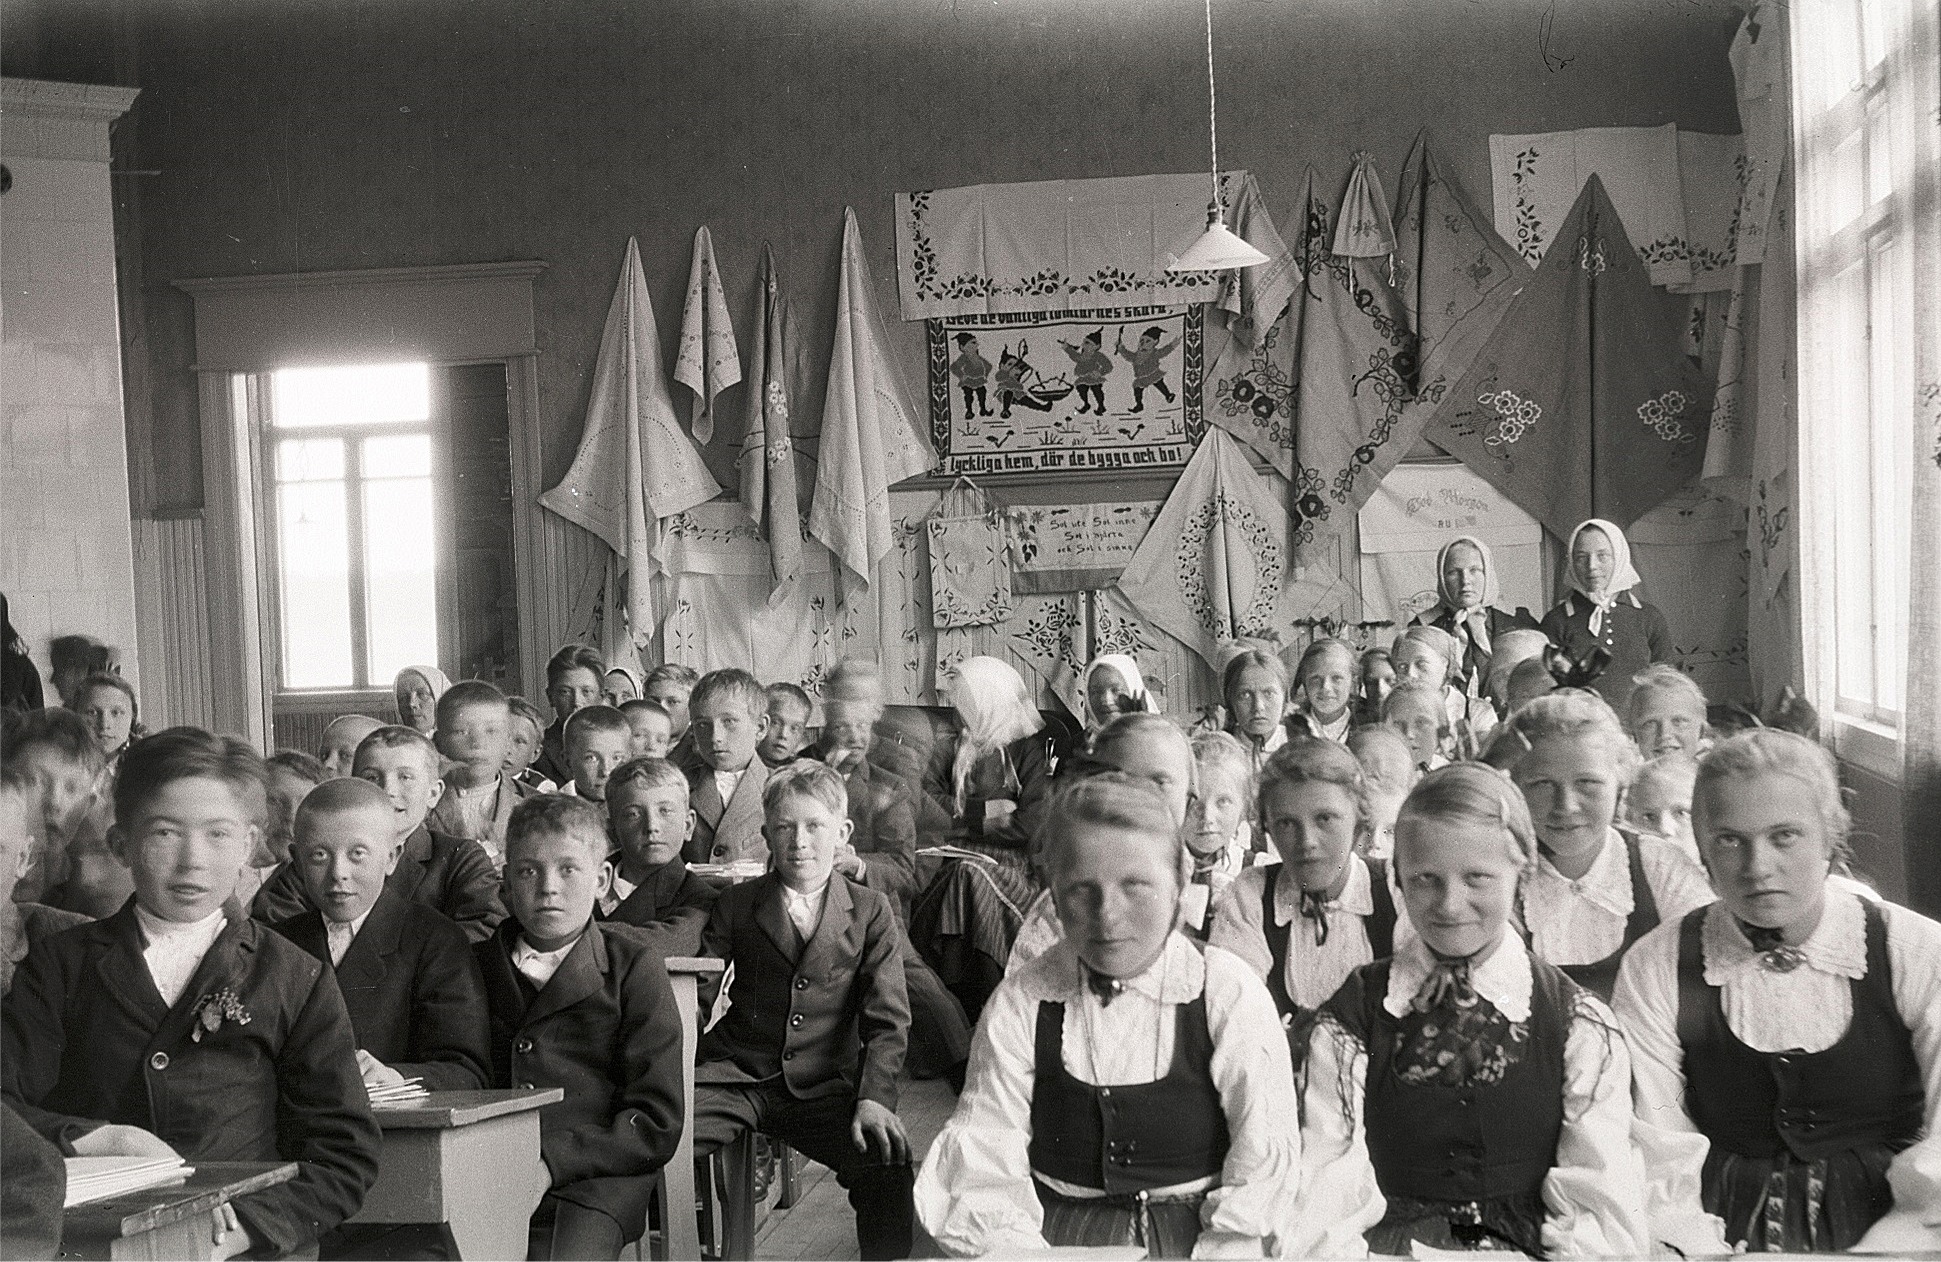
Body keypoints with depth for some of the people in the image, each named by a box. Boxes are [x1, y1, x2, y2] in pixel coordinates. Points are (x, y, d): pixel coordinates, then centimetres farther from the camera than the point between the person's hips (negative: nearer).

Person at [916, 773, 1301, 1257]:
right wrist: (1013, 1250, -19)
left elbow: (1264, 1167, -4)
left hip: (1197, 1233, -1)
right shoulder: (1019, 1005, 4)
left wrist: (1218, 1252, -19)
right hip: (1057, 1235, 1)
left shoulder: (1231, 995, 0)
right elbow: (984, 1169, -1)